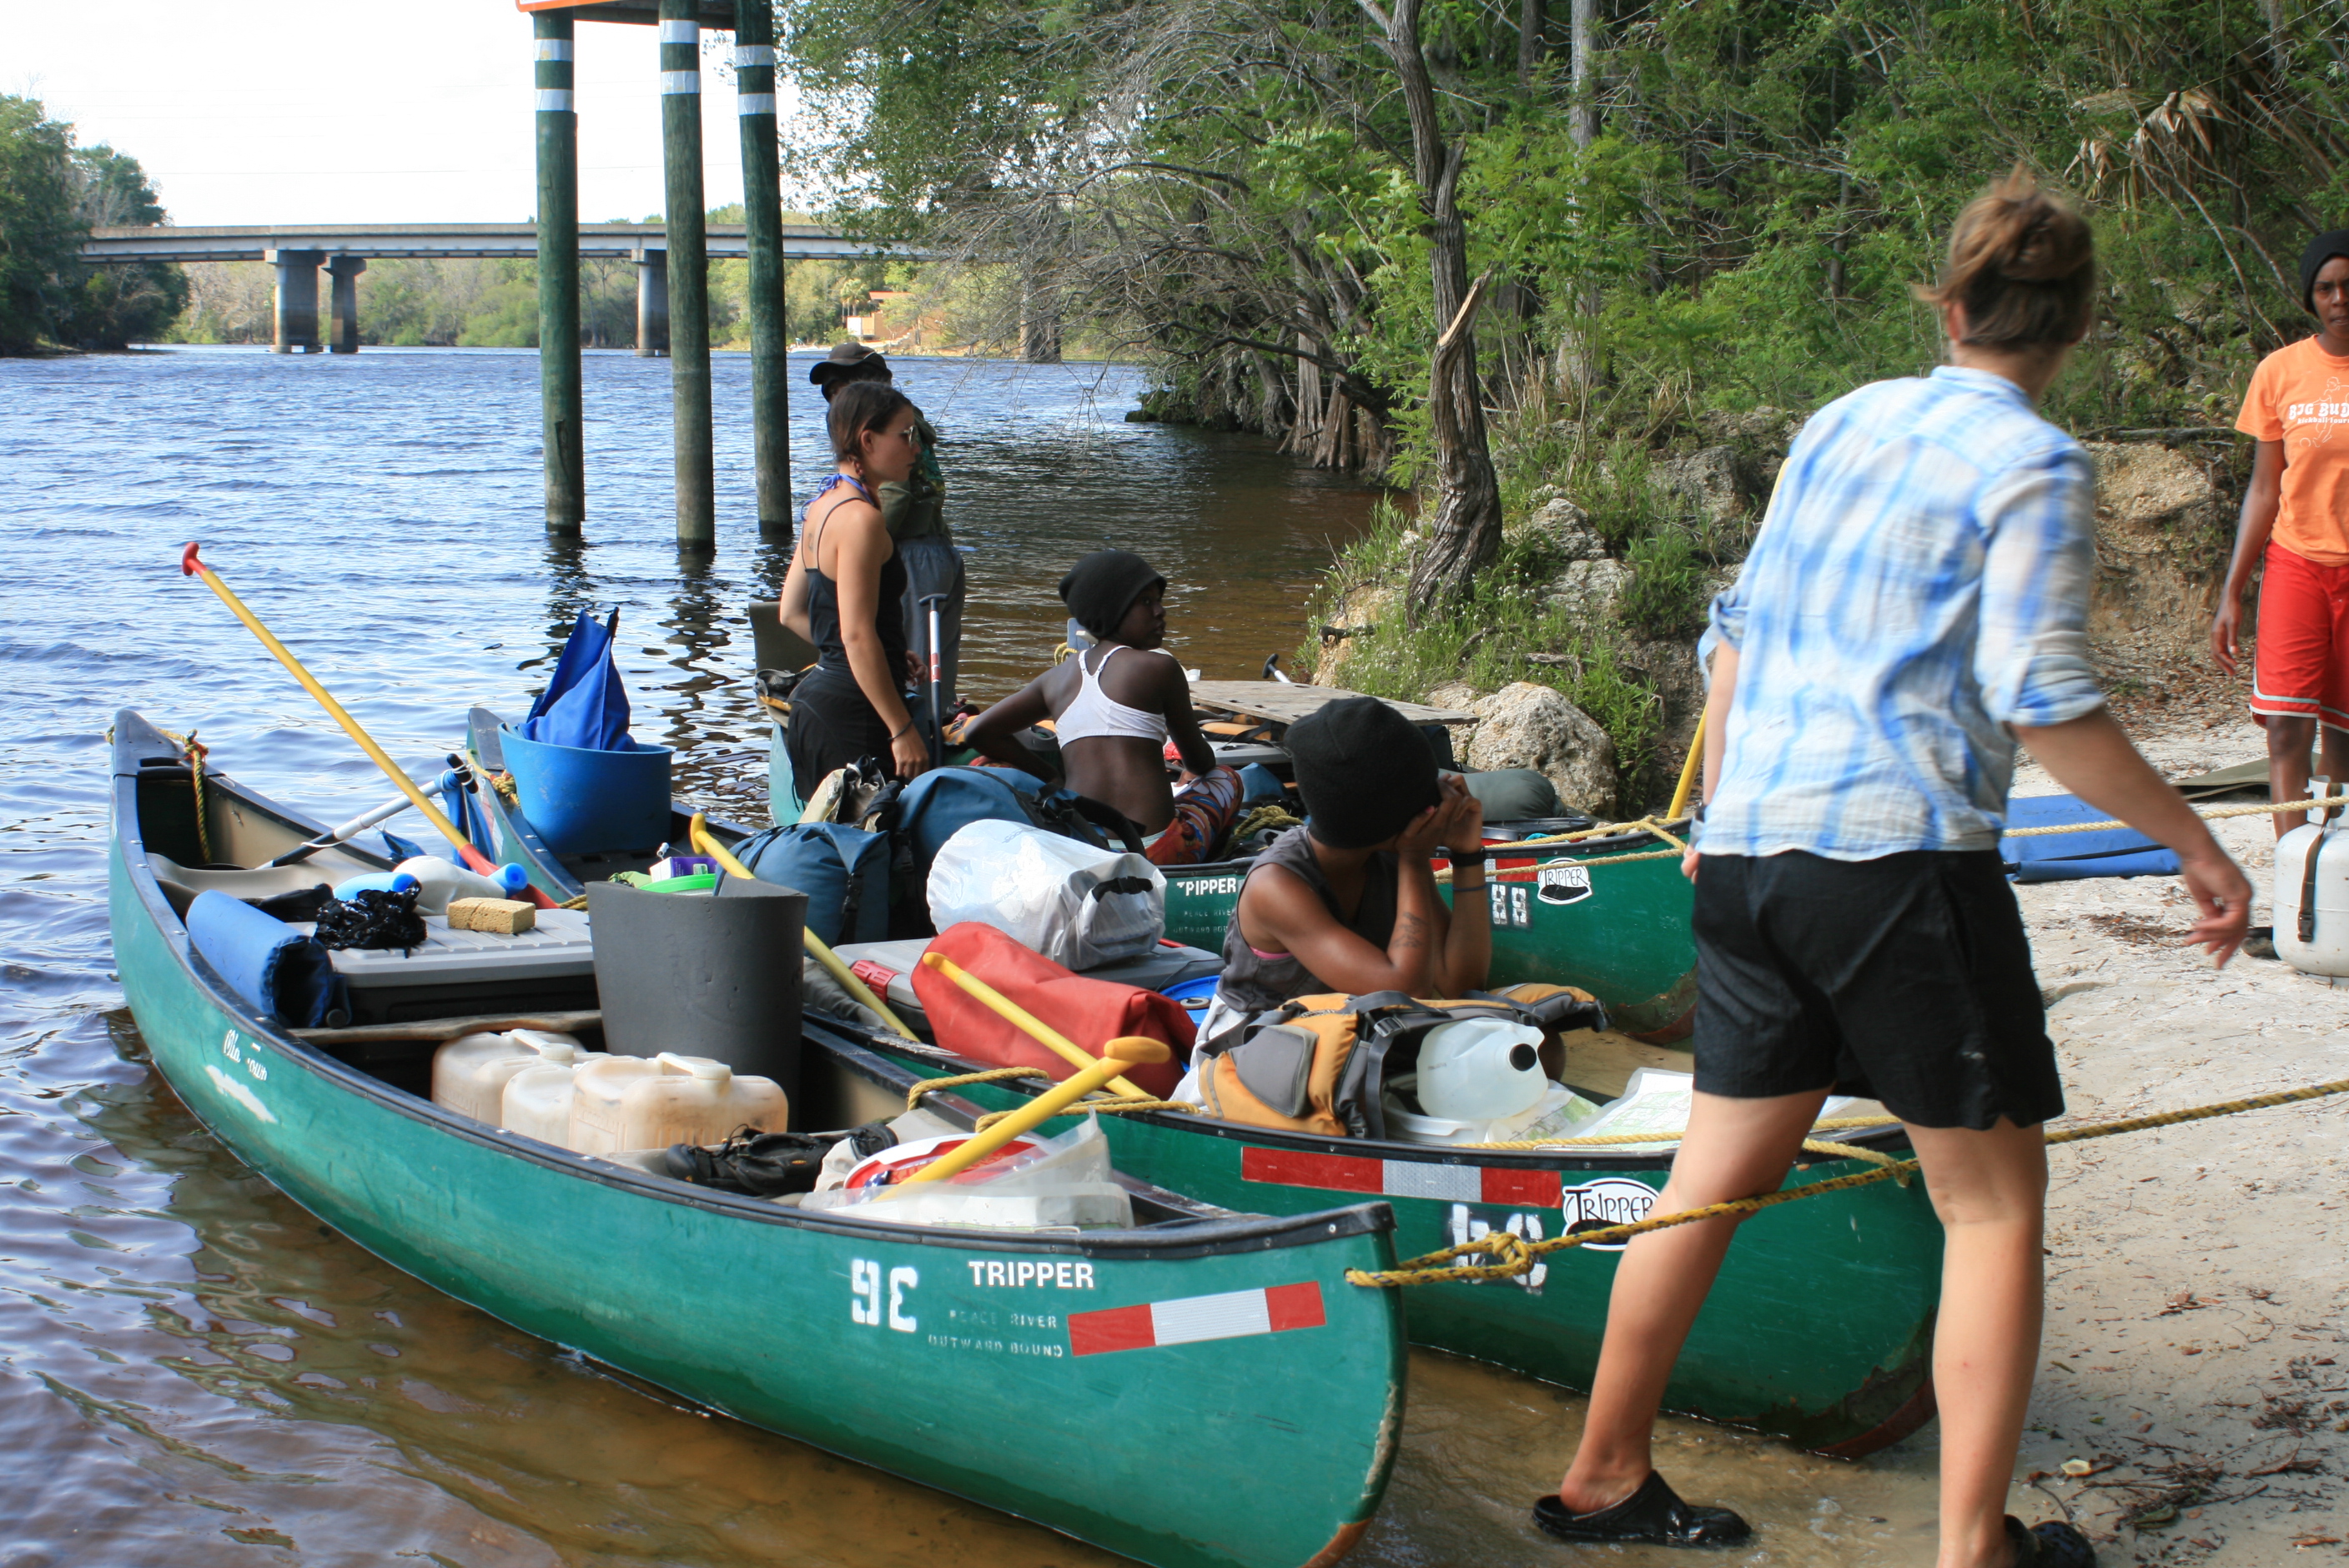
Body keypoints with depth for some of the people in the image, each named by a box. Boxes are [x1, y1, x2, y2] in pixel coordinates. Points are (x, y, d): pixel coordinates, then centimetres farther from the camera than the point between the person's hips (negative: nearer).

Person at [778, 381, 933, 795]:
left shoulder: (823, 506, 13)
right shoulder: (860, 518, -16)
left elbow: (792, 613, 19)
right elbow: (857, 635, -21)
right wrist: (903, 730, -20)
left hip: (815, 698, 10)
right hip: (852, 711, -10)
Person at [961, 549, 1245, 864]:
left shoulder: (1056, 678, 13)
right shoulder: (1159, 666, 0)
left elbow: (977, 732, 13)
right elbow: (1201, 763, 12)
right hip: (1155, 850, -5)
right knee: (1226, 778, 25)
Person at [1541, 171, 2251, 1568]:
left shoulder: (1842, 423, 13)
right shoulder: (2037, 468, -6)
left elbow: (1739, 625, 17)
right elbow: (2042, 702, -14)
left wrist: (1716, 813, 26)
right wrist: (2195, 843, -6)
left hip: (1751, 852, 7)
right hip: (1900, 854, -7)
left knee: (1720, 1173, 15)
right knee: (1995, 1195, 6)